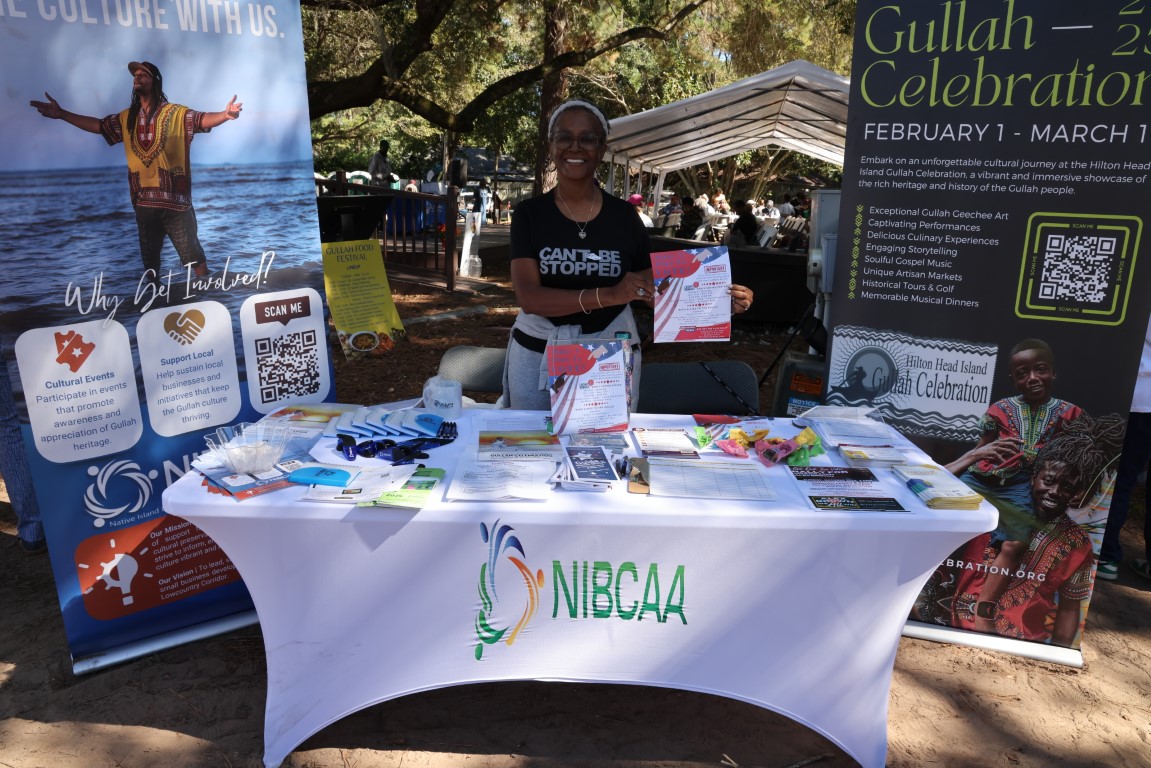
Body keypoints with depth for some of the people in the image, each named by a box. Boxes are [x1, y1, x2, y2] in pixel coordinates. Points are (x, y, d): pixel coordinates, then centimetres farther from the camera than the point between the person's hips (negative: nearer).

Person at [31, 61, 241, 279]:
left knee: (195, 258, -6)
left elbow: (203, 119, -20)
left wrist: (225, 114, -41)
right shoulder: (127, 118, 13)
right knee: (149, 260, 18)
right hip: (144, 203, 6)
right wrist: (62, 114, 19)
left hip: (175, 201, -6)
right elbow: (98, 125, 22)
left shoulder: (176, 113, -5)